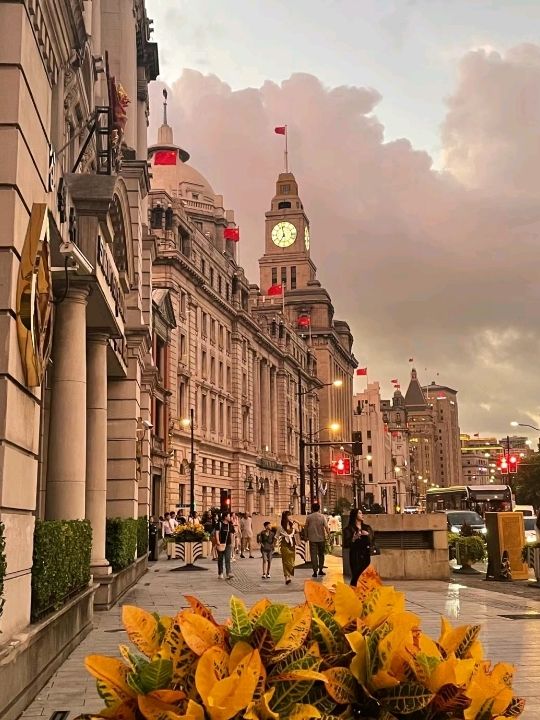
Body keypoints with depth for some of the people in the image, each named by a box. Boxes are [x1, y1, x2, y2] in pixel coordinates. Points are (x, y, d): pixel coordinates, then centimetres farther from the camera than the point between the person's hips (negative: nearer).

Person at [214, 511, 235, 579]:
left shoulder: (230, 525, 9)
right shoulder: (219, 524, -3)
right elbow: (216, 533, -10)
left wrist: (231, 543, 14)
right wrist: (218, 541, -21)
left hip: (228, 544, 2)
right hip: (221, 544, -2)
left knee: (228, 559, -9)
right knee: (220, 559, 7)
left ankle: (229, 574, -17)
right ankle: (220, 574, 17)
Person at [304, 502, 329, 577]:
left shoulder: (309, 517, -1)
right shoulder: (322, 516, -3)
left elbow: (305, 527, 3)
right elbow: (326, 526, -9)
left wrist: (306, 536, 13)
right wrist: (327, 535, -2)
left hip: (312, 538, 0)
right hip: (321, 538, 1)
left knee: (313, 555, 1)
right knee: (321, 554, 15)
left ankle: (315, 571, -5)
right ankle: (320, 570, 19)